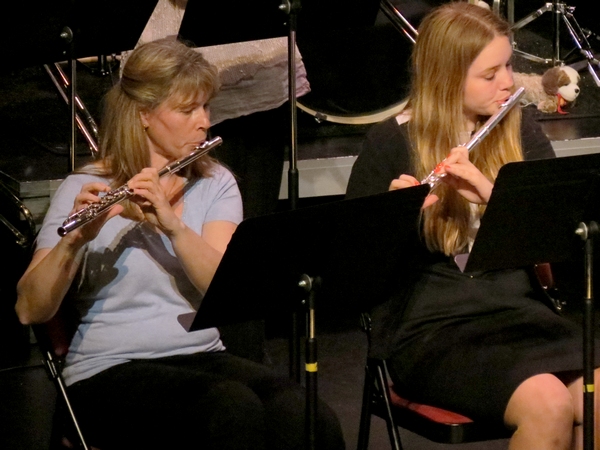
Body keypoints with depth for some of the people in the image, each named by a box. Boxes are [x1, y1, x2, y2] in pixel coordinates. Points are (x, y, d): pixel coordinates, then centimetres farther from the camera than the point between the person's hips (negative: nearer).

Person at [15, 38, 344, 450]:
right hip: (112, 371, -3)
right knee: (236, 409, -34)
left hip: (204, 358, 3)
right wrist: (74, 239, -27)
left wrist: (171, 224, -24)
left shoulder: (216, 184, 11)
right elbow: (30, 310, -10)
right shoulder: (86, 191, 0)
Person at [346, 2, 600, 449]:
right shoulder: (391, 143, -1)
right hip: (429, 327, -4)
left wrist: (490, 192, -16)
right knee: (548, 404, -31)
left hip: (519, 311, 4)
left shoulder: (520, 129, 11)